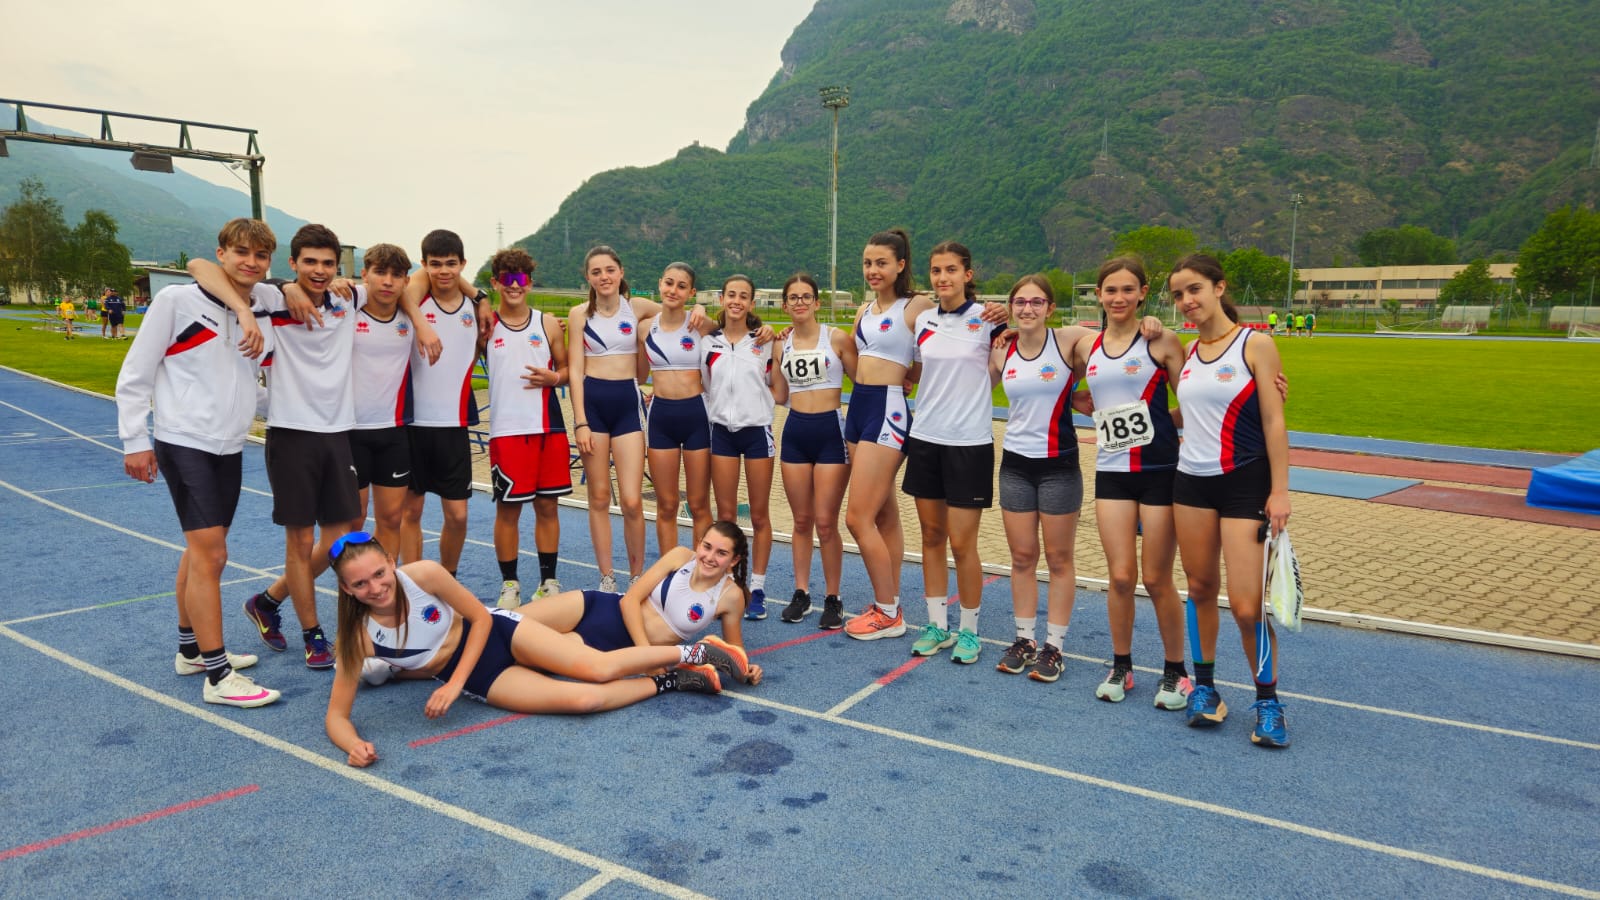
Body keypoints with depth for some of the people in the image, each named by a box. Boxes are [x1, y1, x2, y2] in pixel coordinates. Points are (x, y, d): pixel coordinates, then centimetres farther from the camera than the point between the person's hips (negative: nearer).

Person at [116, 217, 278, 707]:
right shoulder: (177, 300, -9)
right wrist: (134, 440, -7)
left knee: (202, 550, 16)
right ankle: (218, 675, -4)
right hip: (184, 443, -6)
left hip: (230, 448, 6)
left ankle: (191, 649, 31)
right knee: (209, 553, -10)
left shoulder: (262, 306, 5)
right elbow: (135, 374, -5)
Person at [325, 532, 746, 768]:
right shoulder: (358, 639, -20)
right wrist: (353, 745, -37)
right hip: (476, 678, 0)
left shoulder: (422, 574, -23)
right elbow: (336, 714, -13)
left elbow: (481, 618, -10)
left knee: (598, 669, -19)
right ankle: (666, 683, 5)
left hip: (496, 632, 0)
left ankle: (690, 653, 4)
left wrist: (454, 683, -17)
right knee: (583, 699, -19)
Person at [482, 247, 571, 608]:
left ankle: (549, 580, 20)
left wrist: (552, 378, -8)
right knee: (508, 508, 3)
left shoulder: (548, 323, 7)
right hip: (506, 429, -2)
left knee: (547, 506, 8)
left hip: (548, 427, 2)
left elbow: (567, 368, 13)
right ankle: (509, 583, 17)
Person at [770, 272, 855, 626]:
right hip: (795, 432, 4)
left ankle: (833, 599, 10)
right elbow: (779, 395, 12)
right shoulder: (781, 344, 9)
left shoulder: (837, 338, -3)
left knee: (825, 523, -4)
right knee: (801, 521, 10)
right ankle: (801, 593, 22)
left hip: (830, 431, -4)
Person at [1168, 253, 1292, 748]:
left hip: (1244, 483, -5)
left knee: (1245, 604, -7)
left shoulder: (1255, 346, -7)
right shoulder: (1187, 352, 9)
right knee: (1200, 588, 10)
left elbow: (1273, 422, -9)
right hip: (1191, 482, 5)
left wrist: (1279, 491, -12)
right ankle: (1204, 686, 23)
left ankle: (1268, 701, 12)